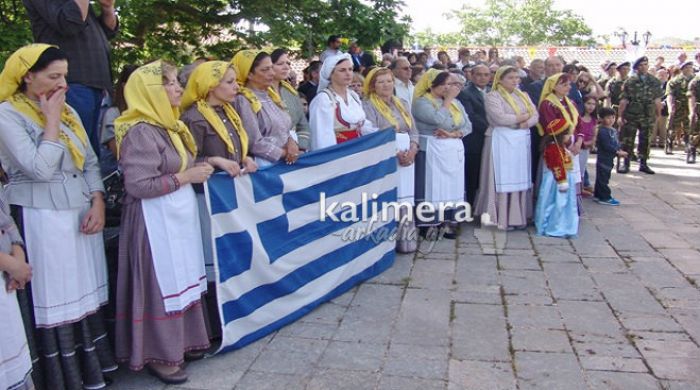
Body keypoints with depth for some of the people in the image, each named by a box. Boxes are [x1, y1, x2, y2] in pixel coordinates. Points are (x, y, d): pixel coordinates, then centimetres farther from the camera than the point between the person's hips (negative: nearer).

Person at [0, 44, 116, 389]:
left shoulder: (67, 110, 12)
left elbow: (90, 162, 12)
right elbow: (40, 169, -19)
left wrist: (98, 203, -1)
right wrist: (51, 121, -12)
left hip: (82, 213, 6)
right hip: (43, 219, -6)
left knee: (87, 292, 11)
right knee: (55, 299, 1)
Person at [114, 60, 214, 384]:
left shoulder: (167, 124, 11)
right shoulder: (140, 131, -18)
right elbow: (138, 185, -23)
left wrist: (198, 169, 2)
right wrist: (186, 177, -17)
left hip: (180, 212, 9)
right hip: (156, 219, -9)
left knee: (182, 280, 15)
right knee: (162, 285, 1)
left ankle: (184, 341, 30)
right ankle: (160, 354, 17)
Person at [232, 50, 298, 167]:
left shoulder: (270, 95, 11)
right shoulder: (243, 101, -12)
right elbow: (255, 143, -16)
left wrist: (291, 142, -4)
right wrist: (285, 154, -8)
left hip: (284, 161, 7)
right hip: (265, 164, -6)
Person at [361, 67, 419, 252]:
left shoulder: (402, 104, 18)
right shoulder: (367, 106, -2)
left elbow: (414, 131, 13)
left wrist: (412, 151, -7)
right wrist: (395, 153, -19)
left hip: (407, 160, 6)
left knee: (405, 201, 5)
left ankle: (405, 240, 12)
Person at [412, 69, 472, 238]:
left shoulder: (455, 102, 12)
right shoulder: (421, 102, -8)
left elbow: (468, 125, 6)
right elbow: (441, 121, -22)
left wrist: (453, 134, -12)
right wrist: (448, 99, -11)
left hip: (455, 150, 6)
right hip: (432, 151, -6)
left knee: (452, 186, 6)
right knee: (433, 187, -4)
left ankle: (448, 222, 13)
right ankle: (430, 224, 3)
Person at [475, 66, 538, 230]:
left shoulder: (523, 96, 16)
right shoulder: (493, 96, -3)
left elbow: (535, 115, 7)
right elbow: (500, 118, -17)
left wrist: (526, 123, -14)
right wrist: (523, 117, -6)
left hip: (522, 141, 6)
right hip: (501, 141, -6)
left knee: (520, 178, 6)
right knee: (502, 178, -5)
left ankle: (518, 216, 11)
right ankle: (501, 217, 0)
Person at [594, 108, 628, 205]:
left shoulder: (614, 130, 13)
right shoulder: (602, 131, -17)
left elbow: (616, 143, 19)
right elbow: (606, 146, -22)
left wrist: (620, 150, 0)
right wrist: (618, 152, -18)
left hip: (609, 158, 10)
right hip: (603, 158, -10)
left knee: (602, 178, 16)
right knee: (603, 178, -4)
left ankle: (598, 195, 24)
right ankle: (605, 198, -1)